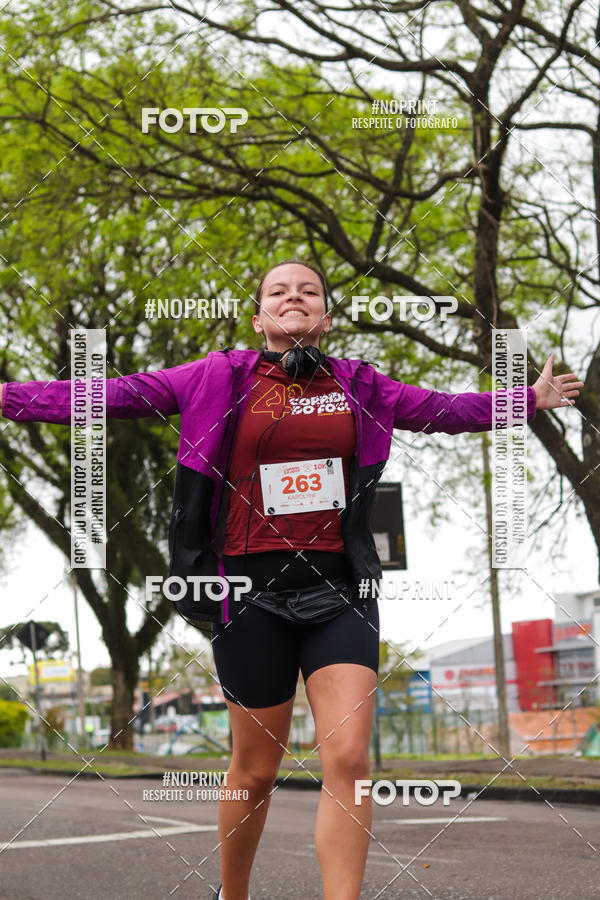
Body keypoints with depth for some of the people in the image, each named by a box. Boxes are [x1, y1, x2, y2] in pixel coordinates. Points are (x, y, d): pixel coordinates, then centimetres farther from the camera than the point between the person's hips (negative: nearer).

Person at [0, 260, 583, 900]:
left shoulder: (356, 386, 11)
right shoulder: (219, 380, 3)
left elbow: (443, 410, 24)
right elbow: (114, 396, 3)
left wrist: (530, 399, 28)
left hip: (339, 590, 2)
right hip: (254, 592, -2)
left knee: (348, 758, -11)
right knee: (256, 769, 8)